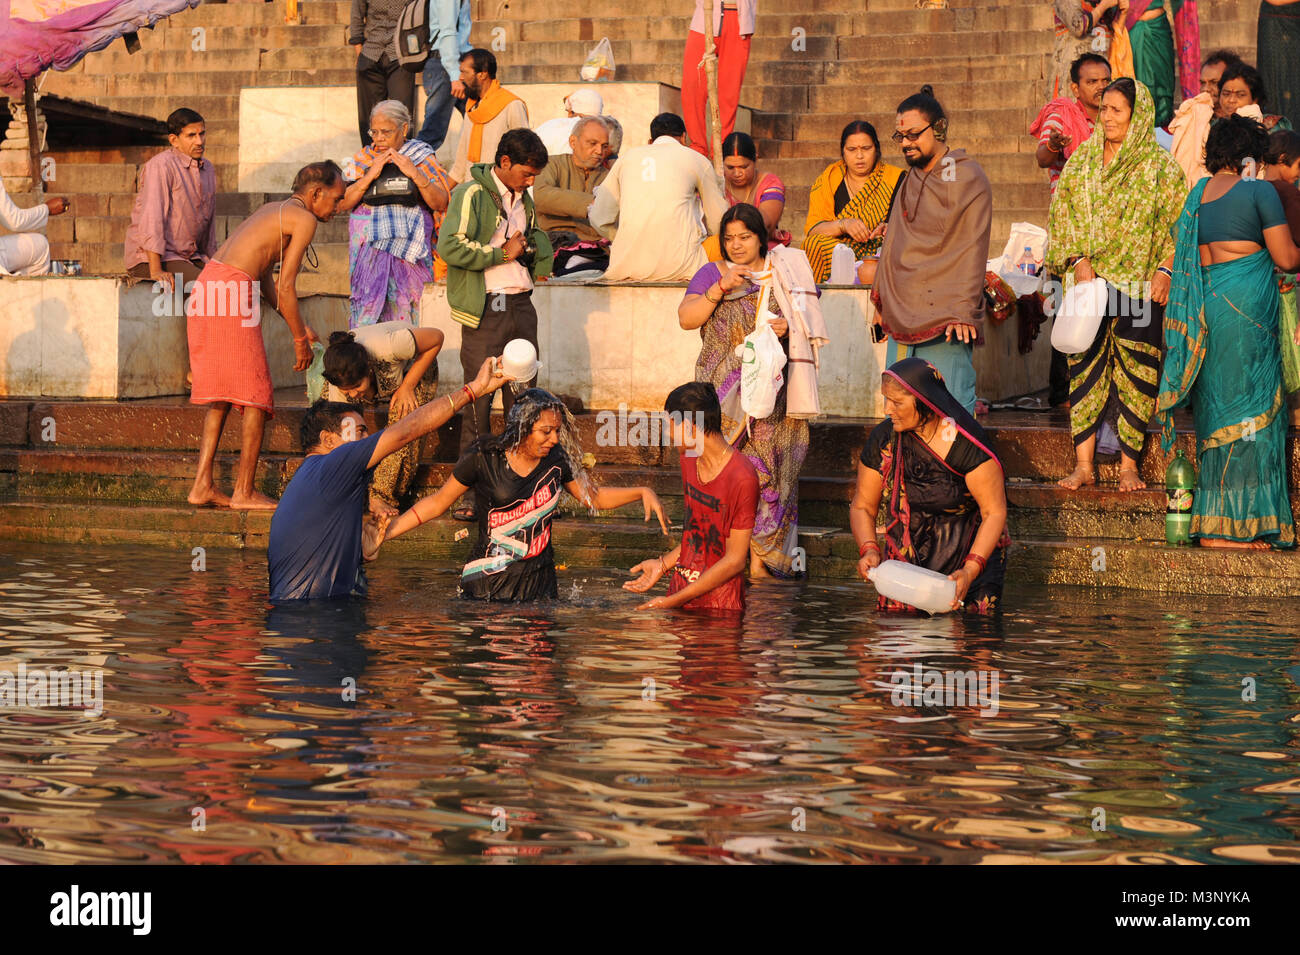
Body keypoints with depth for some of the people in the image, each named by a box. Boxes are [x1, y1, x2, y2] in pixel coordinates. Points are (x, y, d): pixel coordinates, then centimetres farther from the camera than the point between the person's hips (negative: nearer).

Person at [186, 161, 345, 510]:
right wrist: (300, 340, 2)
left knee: (220, 396, 14)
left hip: (205, 288, 9)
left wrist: (299, 327, 28)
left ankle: (202, 486, 12)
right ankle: (244, 492, 1)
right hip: (233, 292, -9)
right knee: (255, 396, 0)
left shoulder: (274, 210, 26)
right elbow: (285, 288, -6)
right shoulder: (305, 219, -1)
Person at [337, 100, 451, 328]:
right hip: (369, 248, 1)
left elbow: (441, 203, -2)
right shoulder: (363, 159, 10)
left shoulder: (422, 157, 6)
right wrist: (370, 175, -11)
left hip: (408, 248, -1)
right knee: (367, 314, -8)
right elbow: (342, 204, 0)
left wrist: (414, 173, -13)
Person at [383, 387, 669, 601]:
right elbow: (438, 502, 2)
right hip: (488, 581, -3)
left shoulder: (557, 460, 1)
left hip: (539, 581, 3)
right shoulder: (484, 457, -8)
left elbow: (594, 498, 17)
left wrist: (642, 493, 3)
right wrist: (385, 532, -4)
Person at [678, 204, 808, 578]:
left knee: (768, 462, -9)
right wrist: (722, 287, -13)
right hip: (724, 389, 0)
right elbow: (686, 318, -1)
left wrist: (789, 327, -12)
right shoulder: (711, 274, 13)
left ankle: (762, 556, -8)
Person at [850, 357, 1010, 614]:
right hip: (905, 553, 3)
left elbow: (995, 512, -17)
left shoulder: (967, 443, -18)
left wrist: (970, 571, -27)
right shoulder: (883, 439, -5)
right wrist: (869, 550, -16)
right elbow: (862, 507, 4)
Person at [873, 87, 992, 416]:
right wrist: (881, 296, 20)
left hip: (945, 321, -7)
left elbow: (972, 250, -10)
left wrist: (962, 311, -16)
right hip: (901, 319, 7)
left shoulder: (967, 178, -5)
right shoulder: (912, 178, 18)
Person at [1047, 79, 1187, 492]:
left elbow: (1178, 225, -1)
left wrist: (1165, 271, -12)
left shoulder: (1159, 166, 1)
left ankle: (1129, 465, 7)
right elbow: (1062, 217, 7)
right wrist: (1078, 261, -6)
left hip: (1139, 284, -2)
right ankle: (1084, 465, 4)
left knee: (1135, 371, -1)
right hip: (1088, 281, 2)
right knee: (1085, 366, 0)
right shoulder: (1081, 162, 9)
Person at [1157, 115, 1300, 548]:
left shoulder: (1197, 193, 11)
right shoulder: (1258, 191, -7)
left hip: (1205, 308, 7)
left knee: (1216, 410, 11)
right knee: (1249, 412, -1)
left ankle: (1213, 523, 11)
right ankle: (1226, 527, -3)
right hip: (1245, 309, -7)